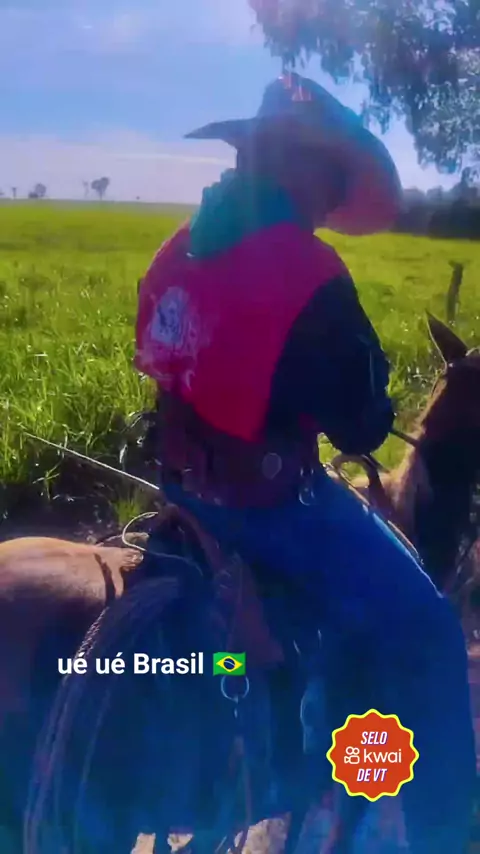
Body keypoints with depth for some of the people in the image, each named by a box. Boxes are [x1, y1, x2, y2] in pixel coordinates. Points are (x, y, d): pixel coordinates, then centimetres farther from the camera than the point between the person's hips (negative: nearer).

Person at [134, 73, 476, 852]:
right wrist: (365, 368, 3)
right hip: (266, 497, -9)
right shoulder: (307, 275, -22)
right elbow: (363, 430, -16)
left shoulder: (180, 250, 3)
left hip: (186, 482, 9)